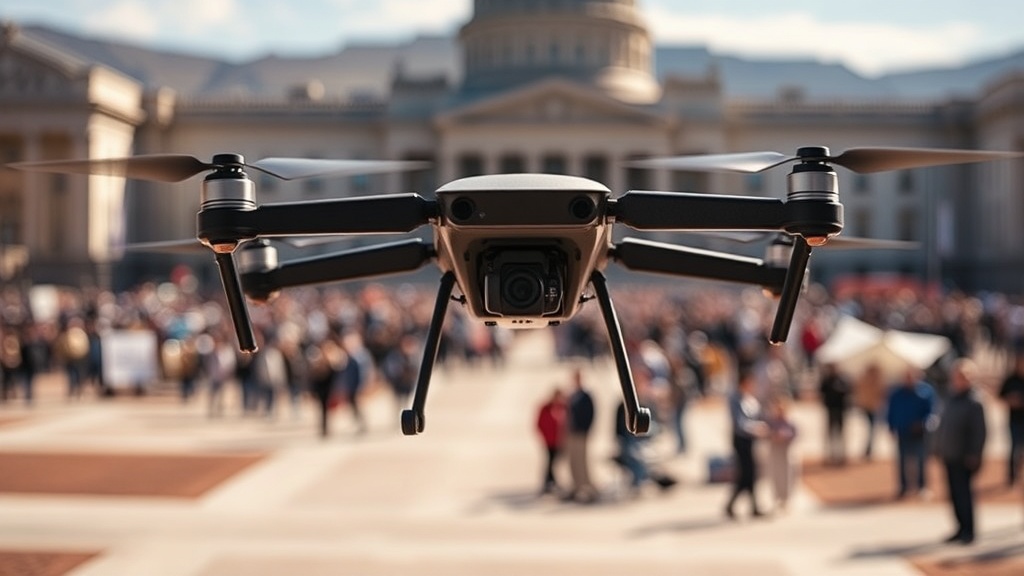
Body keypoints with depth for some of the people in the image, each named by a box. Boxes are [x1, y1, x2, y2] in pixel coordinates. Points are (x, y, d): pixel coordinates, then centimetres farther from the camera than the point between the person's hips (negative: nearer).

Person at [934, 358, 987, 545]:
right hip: (949, 456, 8)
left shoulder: (974, 403, -13)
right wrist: (940, 447, 16)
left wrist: (974, 456, -17)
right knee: (955, 493, 12)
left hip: (963, 458, -7)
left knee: (963, 493, -3)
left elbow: (979, 432, -16)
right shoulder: (952, 399, 10)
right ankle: (962, 528, 21)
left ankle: (968, 531, 5)